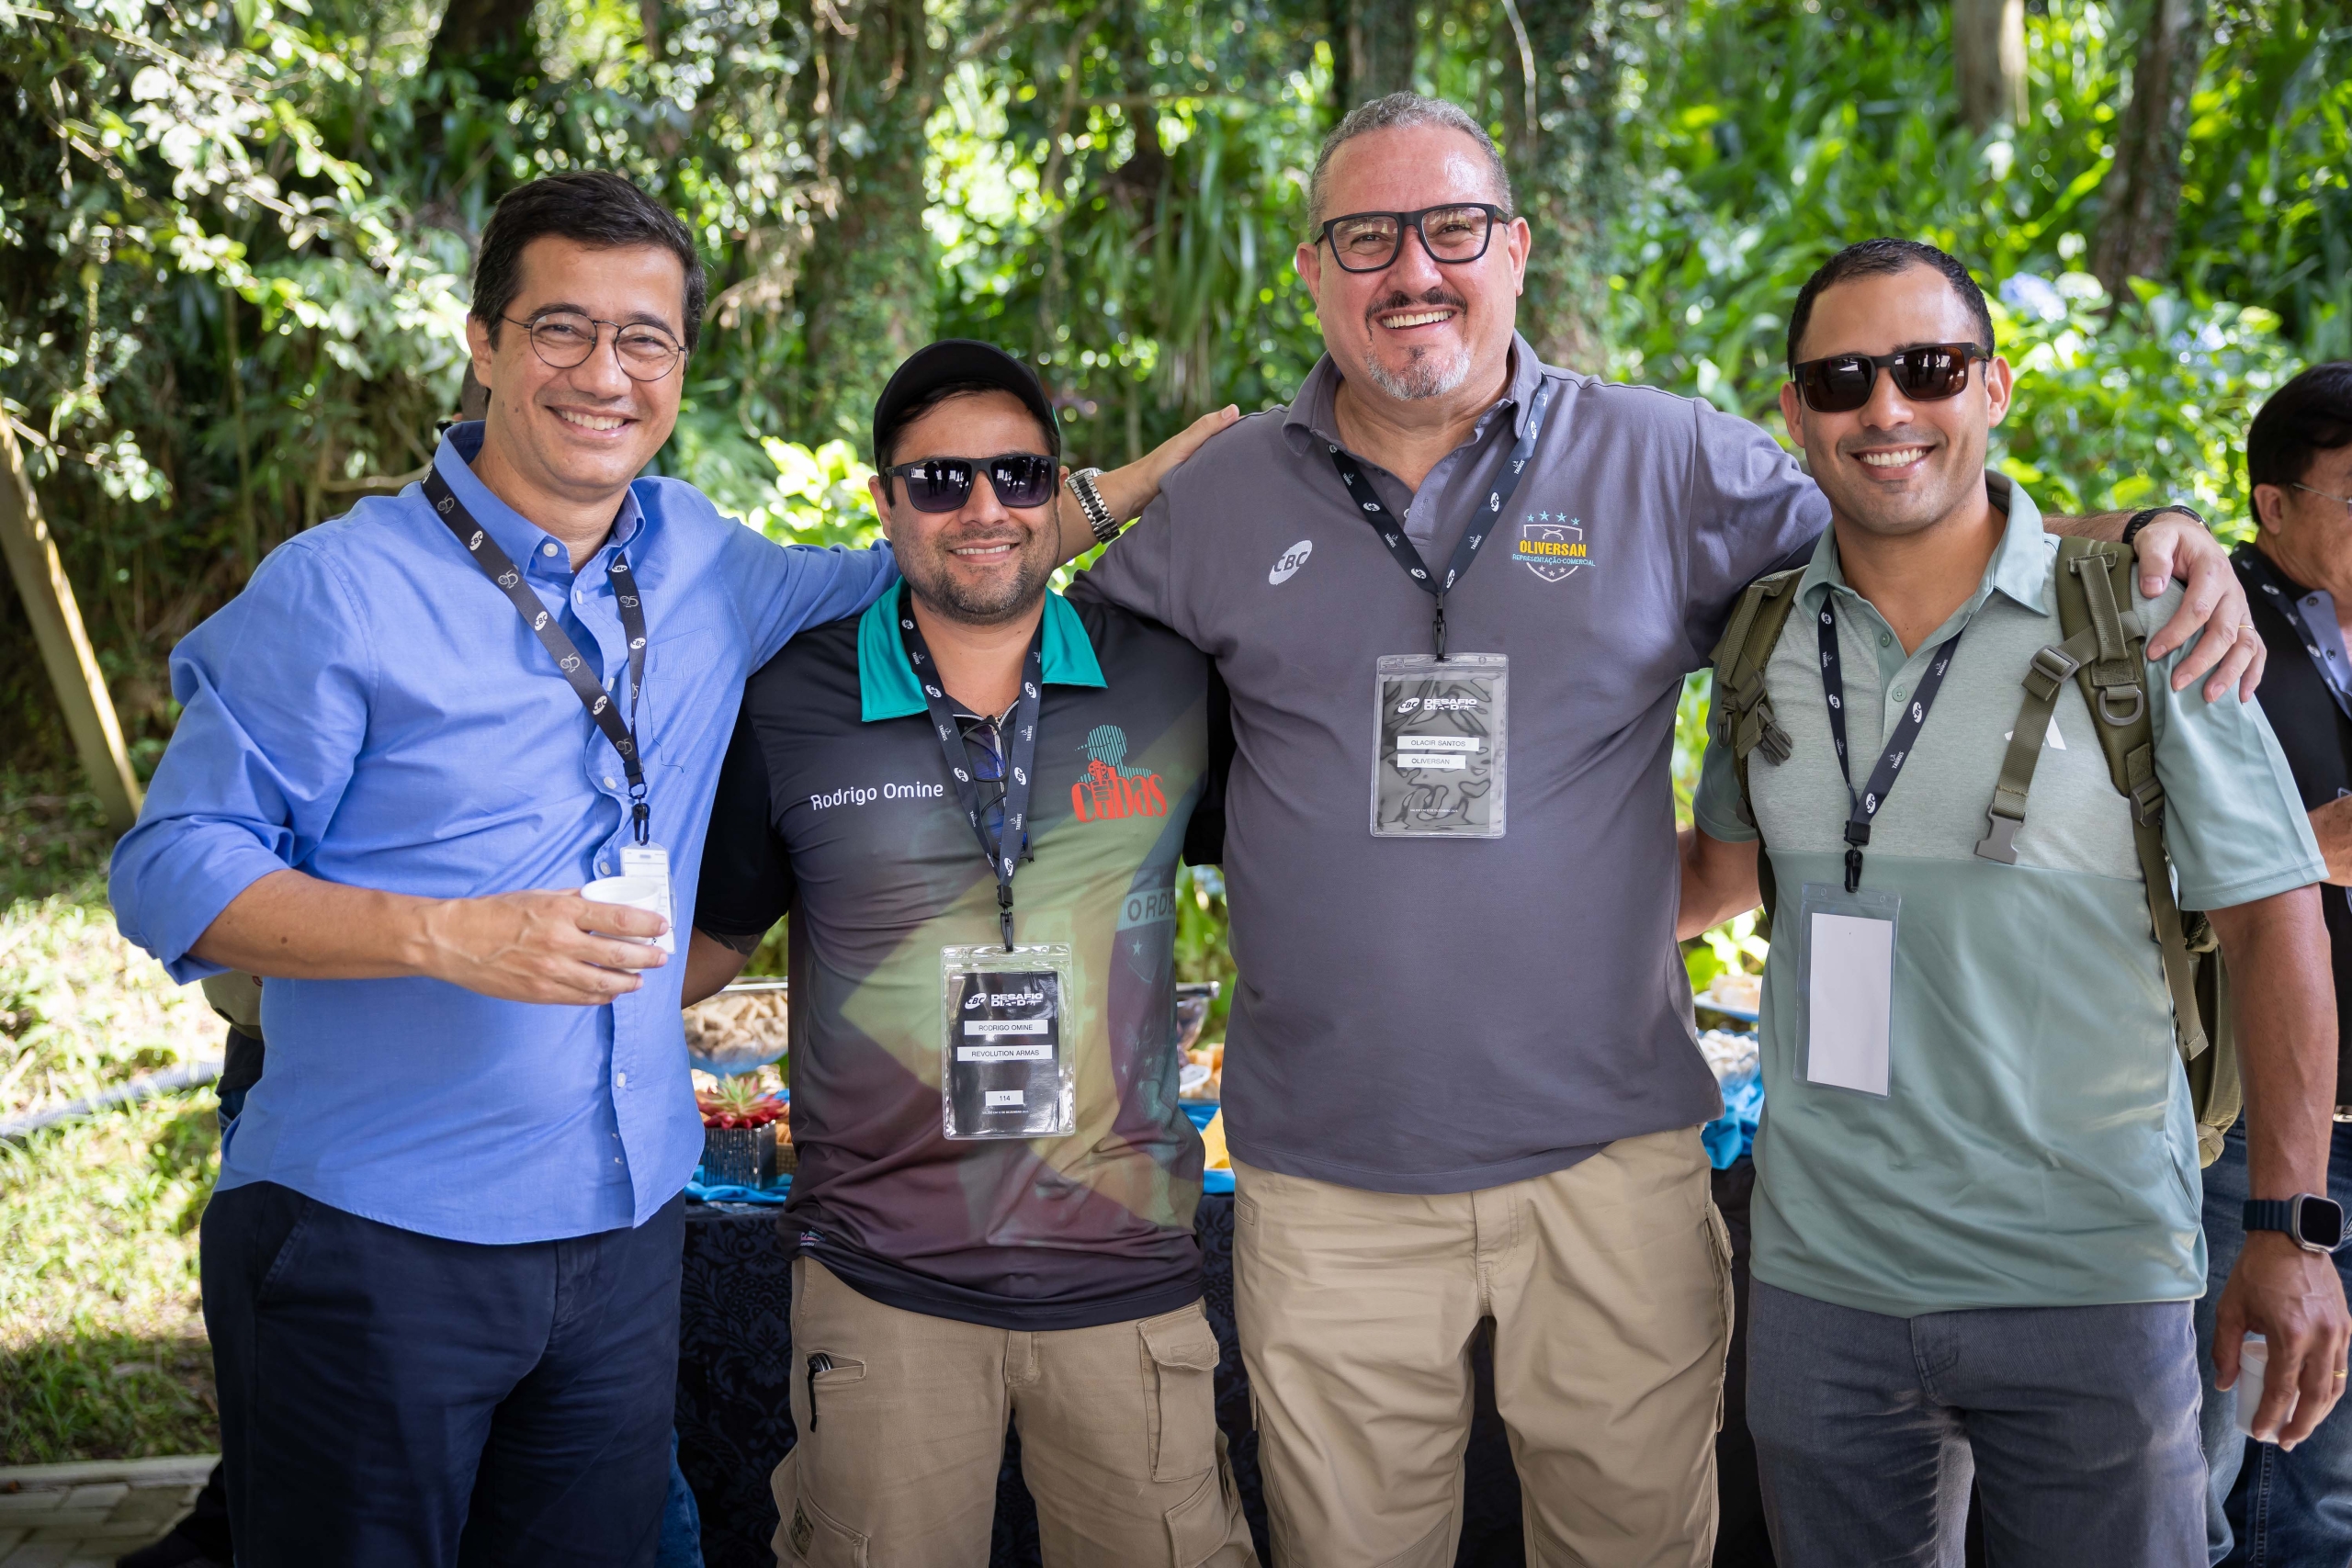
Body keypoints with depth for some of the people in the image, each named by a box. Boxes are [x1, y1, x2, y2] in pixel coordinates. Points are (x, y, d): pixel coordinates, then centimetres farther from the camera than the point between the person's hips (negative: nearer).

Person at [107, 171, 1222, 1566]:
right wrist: (446, 936, -23)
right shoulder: (344, 589, -8)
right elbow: (172, 872, -9)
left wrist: (1154, 476, 16)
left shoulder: (706, 563, 8)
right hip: (370, 1241, -5)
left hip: (624, 1241, 5)